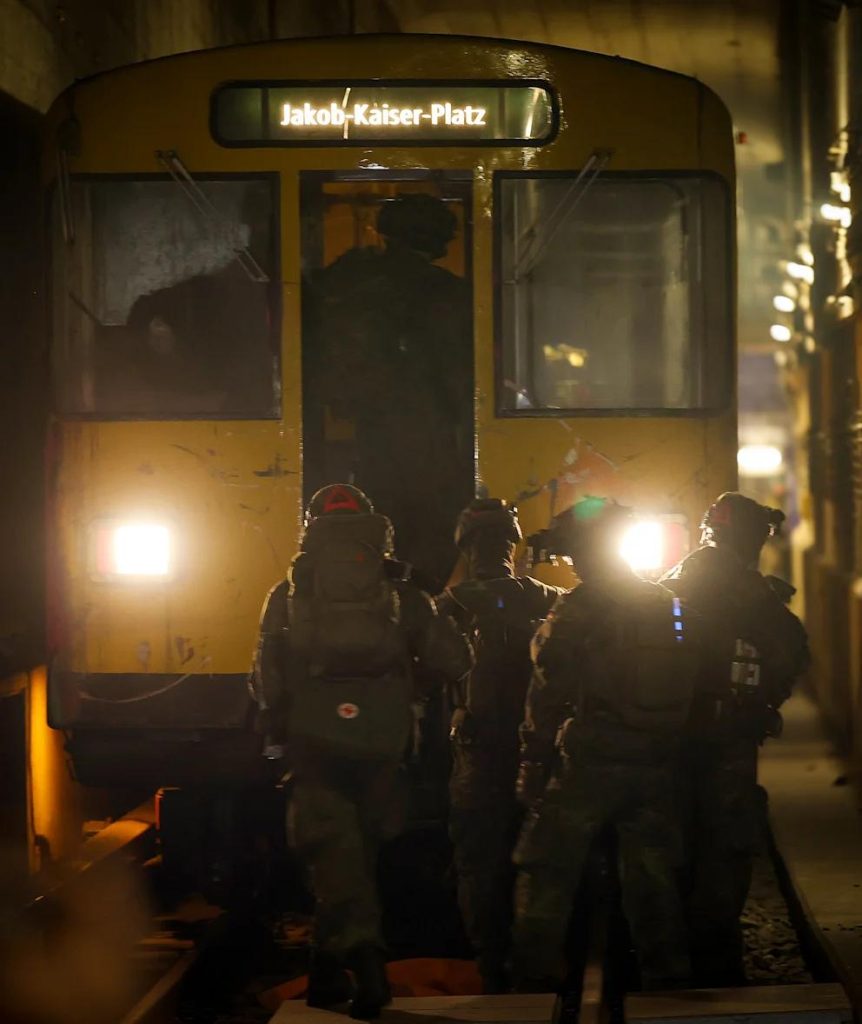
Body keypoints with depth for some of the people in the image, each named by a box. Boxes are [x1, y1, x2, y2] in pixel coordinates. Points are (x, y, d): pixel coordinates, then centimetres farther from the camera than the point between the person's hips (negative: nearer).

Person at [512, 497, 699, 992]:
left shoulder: (577, 610, -10)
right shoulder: (671, 607, 10)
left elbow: (548, 697, -12)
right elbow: (688, 689, 14)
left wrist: (534, 767, -8)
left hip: (589, 764, -6)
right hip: (655, 766, 6)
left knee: (547, 874, 3)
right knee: (653, 877, 13)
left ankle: (537, 980, 1)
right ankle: (668, 975, 15)